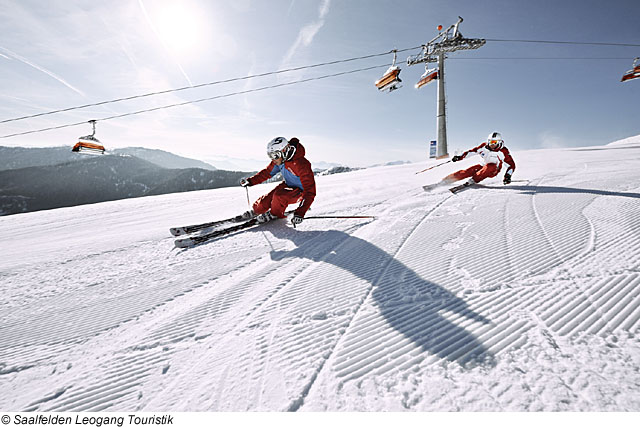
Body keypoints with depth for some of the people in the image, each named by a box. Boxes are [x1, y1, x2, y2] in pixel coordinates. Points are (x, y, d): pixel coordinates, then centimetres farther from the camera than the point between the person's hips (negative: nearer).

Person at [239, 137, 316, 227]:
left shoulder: (301, 165, -34)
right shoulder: (280, 159, -12)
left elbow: (310, 192, -35)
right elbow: (267, 172, 8)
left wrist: (300, 213, -42)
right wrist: (250, 181, 6)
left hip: (300, 191, -6)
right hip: (287, 185, 7)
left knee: (279, 196, -32)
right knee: (265, 201, -4)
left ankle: (274, 214, 0)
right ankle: (255, 210, 31)